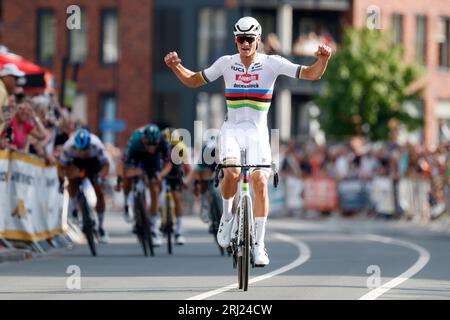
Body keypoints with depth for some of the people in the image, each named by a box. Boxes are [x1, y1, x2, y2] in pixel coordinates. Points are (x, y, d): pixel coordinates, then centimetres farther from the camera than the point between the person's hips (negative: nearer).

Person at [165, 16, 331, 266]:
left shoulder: (272, 63, -6)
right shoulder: (226, 63, -1)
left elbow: (312, 74, -9)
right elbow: (193, 81, 11)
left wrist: (323, 58, -29)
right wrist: (175, 66, -7)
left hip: (257, 131, 0)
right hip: (232, 129, 0)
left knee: (260, 183, -12)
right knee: (232, 172, -27)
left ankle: (259, 245, -3)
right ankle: (227, 215, 2)